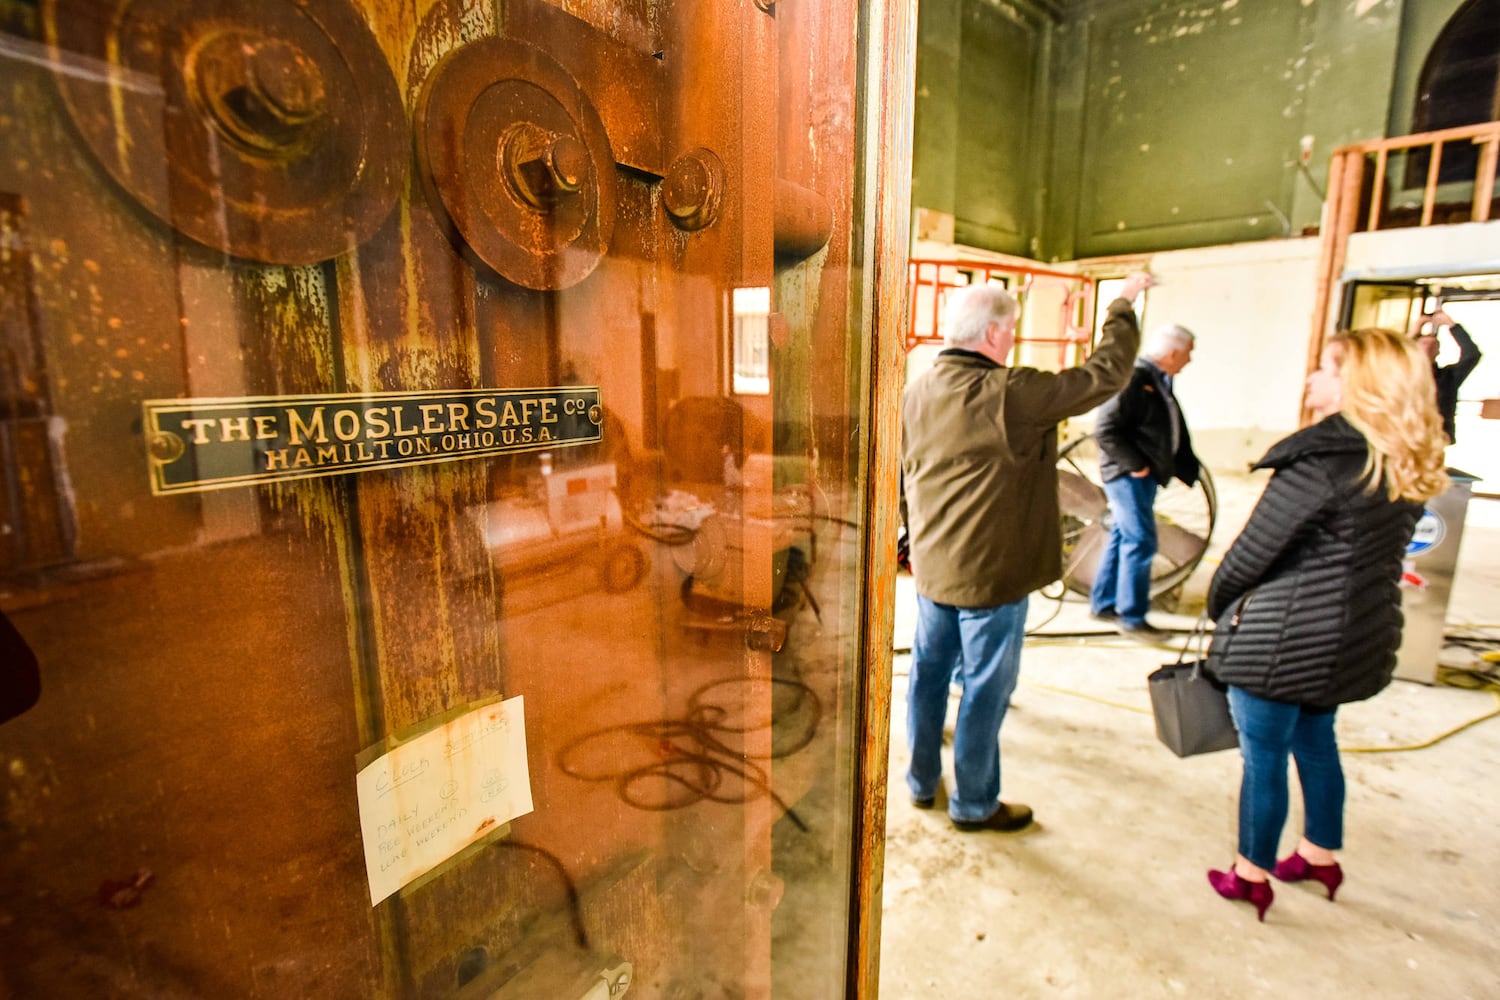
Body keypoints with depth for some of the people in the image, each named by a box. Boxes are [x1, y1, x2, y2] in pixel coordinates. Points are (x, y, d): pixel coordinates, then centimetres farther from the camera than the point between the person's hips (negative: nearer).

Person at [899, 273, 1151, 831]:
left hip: (930, 569, 7)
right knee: (985, 690, 10)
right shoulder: (1012, 395, -19)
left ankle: (921, 782, 36)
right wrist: (1123, 307, 8)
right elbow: (1105, 376, -9)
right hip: (991, 575, -6)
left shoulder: (914, 394, 0)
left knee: (929, 673, 18)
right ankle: (974, 804, 28)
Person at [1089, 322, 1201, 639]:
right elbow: (1105, 429, -23)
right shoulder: (1134, 379, -16)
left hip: (1144, 475, 10)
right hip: (1128, 474, -10)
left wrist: (1187, 470, 12)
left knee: (1122, 539, 14)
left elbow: (1176, 433, 18)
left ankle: (1103, 604, 25)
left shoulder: (1159, 382, 14)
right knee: (1140, 542, -7)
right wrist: (1135, 464, -20)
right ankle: (1131, 618, 4)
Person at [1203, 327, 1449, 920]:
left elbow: (1254, 549, -18)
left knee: (1263, 758, 8)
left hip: (1283, 638, -8)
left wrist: (1217, 605, -1)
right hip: (1359, 635, 8)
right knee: (1316, 742, 26)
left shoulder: (1319, 459, -22)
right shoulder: (1408, 469, 4)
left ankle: (1251, 876, 25)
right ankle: (1321, 856, 44)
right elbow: (1367, 552, 9)